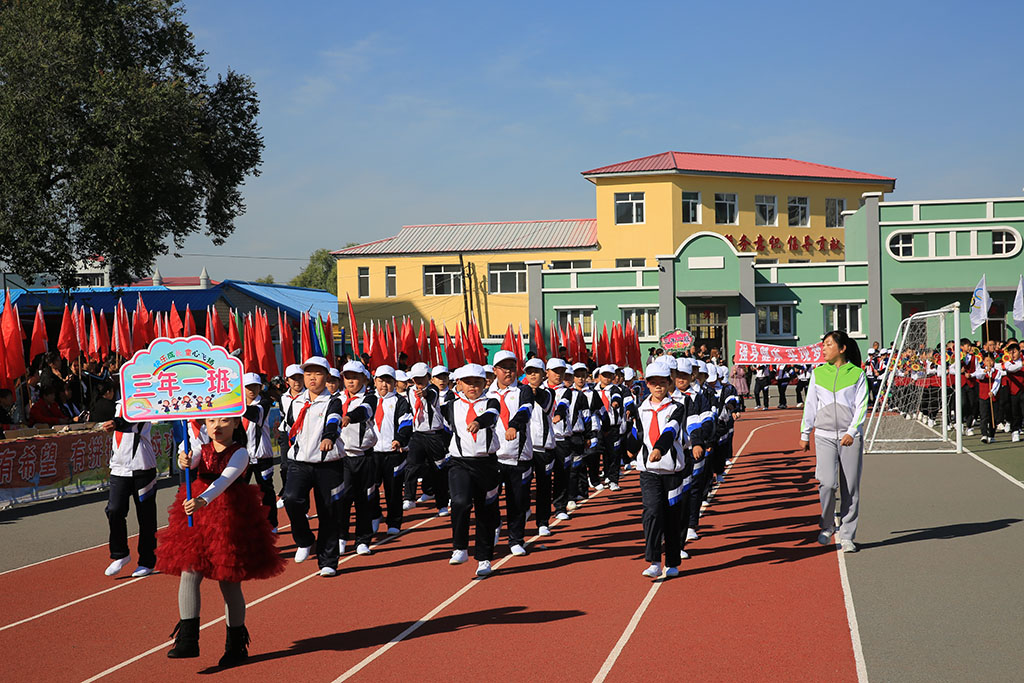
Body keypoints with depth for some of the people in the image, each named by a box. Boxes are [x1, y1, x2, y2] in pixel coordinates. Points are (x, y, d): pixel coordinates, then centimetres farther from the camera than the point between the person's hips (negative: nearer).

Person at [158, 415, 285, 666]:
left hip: (231, 518, -4)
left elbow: (224, 480, -24)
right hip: (196, 516, 4)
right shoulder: (202, 450, 7)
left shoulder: (240, 454, -7)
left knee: (229, 583, 3)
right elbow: (191, 463, -15)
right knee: (188, 575, -8)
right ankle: (188, 640, -4)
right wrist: (184, 463, -40)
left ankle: (236, 645, 17)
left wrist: (203, 500, -41)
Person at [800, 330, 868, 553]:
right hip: (824, 436, 1)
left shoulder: (857, 374, 2)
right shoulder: (818, 373, 9)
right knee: (827, 483, -14)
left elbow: (861, 406, -2)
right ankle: (826, 527, 8)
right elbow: (810, 405, 15)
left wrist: (852, 432, -15)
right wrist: (805, 434, 14)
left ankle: (847, 537, 10)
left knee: (850, 489, 1)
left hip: (850, 437, -1)